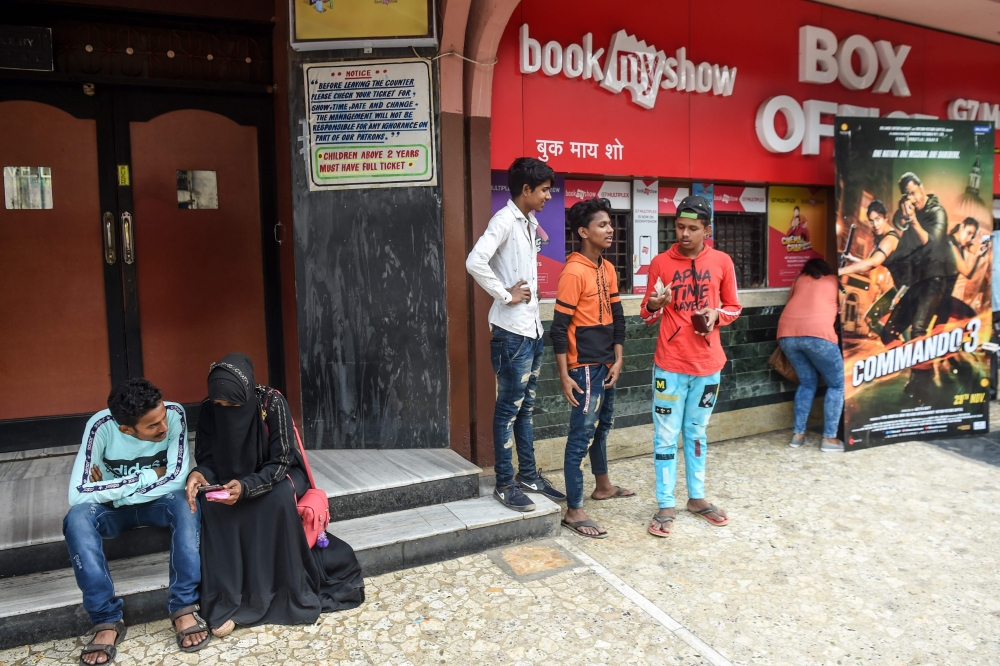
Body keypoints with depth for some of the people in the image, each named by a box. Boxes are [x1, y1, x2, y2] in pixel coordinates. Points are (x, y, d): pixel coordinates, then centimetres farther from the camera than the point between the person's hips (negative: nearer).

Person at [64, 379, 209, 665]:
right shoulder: (101, 426, -25)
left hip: (158, 502, 0)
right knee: (77, 518, -31)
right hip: (113, 508, 0)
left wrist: (115, 489, -21)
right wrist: (147, 477, -26)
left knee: (186, 505, -33)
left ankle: (183, 607, -25)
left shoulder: (174, 413, -23)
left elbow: (177, 479, -23)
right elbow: (77, 494, -29)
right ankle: (106, 620, -24)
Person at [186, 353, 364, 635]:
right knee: (210, 504, -29)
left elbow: (280, 461, -23)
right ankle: (224, 601, -23)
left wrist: (247, 486, -40)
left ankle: (291, 593, -23)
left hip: (278, 474, -3)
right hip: (229, 480, 3)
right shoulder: (209, 410, -12)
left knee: (279, 497, -36)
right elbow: (207, 459, -7)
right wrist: (199, 474, -32)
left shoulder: (272, 402, -23)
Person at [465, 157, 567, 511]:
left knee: (526, 406, 16)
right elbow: (475, 262, -29)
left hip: (532, 328, 9)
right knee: (509, 409, 0)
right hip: (512, 332, -9)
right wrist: (505, 295, -20)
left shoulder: (530, 223, 13)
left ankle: (528, 474, 28)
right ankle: (504, 483, 12)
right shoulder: (505, 220, -14)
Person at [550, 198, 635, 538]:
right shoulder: (574, 272, -17)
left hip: (606, 364, 9)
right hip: (584, 367, -9)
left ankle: (603, 486, 41)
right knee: (581, 436, -5)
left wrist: (618, 359, 4)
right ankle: (574, 511, 2)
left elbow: (617, 316, 13)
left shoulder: (608, 269, 9)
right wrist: (565, 376, -19)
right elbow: (559, 328, -18)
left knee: (602, 426, 22)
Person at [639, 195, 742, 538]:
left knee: (697, 432, 16)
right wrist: (654, 305, -20)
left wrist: (716, 315, -11)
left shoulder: (721, 262, 1)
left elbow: (734, 307, 10)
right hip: (670, 363, -2)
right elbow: (647, 316, 2)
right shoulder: (660, 263, -2)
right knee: (666, 435, 2)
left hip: (707, 363, 2)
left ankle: (697, 497, 29)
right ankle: (665, 505, 11)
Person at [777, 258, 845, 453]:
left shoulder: (799, 279, 29)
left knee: (807, 382, 21)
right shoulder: (835, 281, 23)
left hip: (787, 334, 4)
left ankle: (798, 434, 18)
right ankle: (829, 438, 8)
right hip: (817, 333, -4)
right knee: (837, 384, 13)